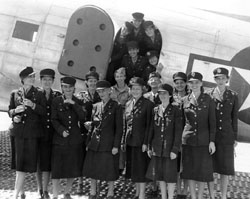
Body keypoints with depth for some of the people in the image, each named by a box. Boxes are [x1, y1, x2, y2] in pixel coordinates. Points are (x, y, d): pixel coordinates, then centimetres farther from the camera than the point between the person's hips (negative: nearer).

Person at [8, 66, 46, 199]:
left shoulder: (39, 94, 4)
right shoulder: (15, 94, 10)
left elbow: (44, 112, 0)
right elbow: (10, 111, 13)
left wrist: (32, 105, -16)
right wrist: (15, 111, -9)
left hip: (32, 132, -2)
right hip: (18, 132, 2)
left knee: (24, 163, -3)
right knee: (19, 163, 5)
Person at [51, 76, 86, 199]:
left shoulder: (77, 102, 6)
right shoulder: (56, 101, 0)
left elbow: (83, 118, -8)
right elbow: (54, 120, -3)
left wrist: (73, 104, -15)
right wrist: (62, 131, -18)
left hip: (75, 139, 2)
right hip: (60, 139, -2)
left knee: (73, 168, 9)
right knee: (56, 168, -3)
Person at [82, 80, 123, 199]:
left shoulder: (116, 107, -5)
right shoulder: (95, 106, 11)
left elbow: (119, 128, -7)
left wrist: (116, 146, -11)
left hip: (108, 144, -5)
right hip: (94, 143, 5)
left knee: (109, 169, 2)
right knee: (91, 168, 8)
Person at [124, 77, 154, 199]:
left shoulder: (148, 104, -9)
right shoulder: (128, 104, 10)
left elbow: (149, 125, -12)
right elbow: (126, 123, 13)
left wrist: (145, 142, -16)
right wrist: (123, 141, 9)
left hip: (141, 141, -6)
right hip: (130, 141, 6)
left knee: (141, 167, -1)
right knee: (133, 167, 13)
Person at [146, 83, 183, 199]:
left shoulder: (176, 111, -7)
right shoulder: (155, 110, 7)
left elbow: (178, 132, -8)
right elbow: (152, 130, 10)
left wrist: (175, 149, -13)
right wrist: (150, 147, 8)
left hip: (169, 148, -4)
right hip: (157, 148, 4)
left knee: (170, 174, 3)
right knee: (159, 174, 11)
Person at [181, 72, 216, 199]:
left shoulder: (208, 99, -3)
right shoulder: (184, 100, 4)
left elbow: (212, 122, -3)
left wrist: (212, 141, -8)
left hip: (203, 140, -2)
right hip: (188, 140, 2)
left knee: (203, 169, 4)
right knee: (189, 169, 6)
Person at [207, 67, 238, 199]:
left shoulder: (233, 96, 4)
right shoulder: (208, 95, 3)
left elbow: (234, 118, 6)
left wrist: (235, 138, 4)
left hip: (226, 136, 0)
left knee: (225, 169, 3)